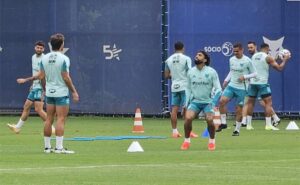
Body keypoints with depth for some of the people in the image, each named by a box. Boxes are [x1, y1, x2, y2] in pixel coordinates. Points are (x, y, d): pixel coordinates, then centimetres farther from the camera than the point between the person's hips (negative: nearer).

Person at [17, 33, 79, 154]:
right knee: (61, 120, -6)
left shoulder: (44, 58, 3)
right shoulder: (64, 59, -13)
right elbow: (66, 77, -14)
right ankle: (59, 147, -10)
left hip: (49, 92, 6)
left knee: (49, 119, 9)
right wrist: (74, 91, -7)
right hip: (61, 93, -6)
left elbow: (41, 76, 3)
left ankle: (47, 146, 12)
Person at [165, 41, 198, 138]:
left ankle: (174, 131, 2)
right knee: (186, 109, -1)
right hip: (185, 86, -4)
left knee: (174, 109, 4)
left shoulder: (169, 60, 7)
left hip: (174, 87, 4)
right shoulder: (186, 59, -7)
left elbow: (166, 75, 8)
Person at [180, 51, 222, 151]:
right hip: (195, 101, 2)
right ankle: (186, 141, -2)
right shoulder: (191, 72, 3)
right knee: (188, 118, -22)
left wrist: (213, 100, -20)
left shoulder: (211, 72, -7)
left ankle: (212, 141, 3)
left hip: (208, 101, -2)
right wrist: (186, 103, 8)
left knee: (209, 120, -23)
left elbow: (218, 89, -6)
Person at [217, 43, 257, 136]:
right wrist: (226, 80, 11)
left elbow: (254, 73, -3)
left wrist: (244, 77, -17)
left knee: (238, 109, -1)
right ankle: (223, 123, -8)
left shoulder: (247, 61, -8)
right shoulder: (231, 60, 7)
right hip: (231, 86, 4)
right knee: (222, 101, -18)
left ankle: (237, 130, 13)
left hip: (241, 88, -4)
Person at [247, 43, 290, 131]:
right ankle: (268, 124, -11)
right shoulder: (268, 58, -8)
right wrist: (284, 60, 9)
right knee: (268, 103, -3)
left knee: (251, 102, 13)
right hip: (262, 83, -6)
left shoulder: (254, 56, 11)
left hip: (253, 82, 6)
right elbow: (279, 68, -7)